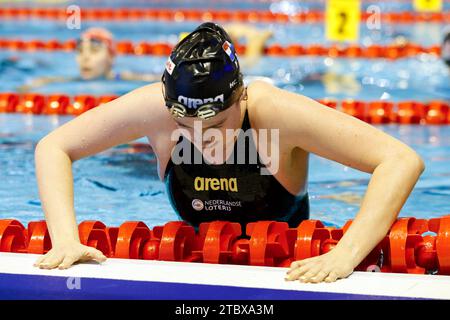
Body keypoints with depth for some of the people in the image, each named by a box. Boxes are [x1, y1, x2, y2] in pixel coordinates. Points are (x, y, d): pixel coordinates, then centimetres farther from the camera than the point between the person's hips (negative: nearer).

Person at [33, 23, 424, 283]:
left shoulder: (276, 111, -35)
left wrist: (344, 255, -48)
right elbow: (54, 148, -18)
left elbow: (402, 161, -37)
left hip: (288, 266, -2)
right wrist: (66, 241, -33)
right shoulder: (152, 108, -28)